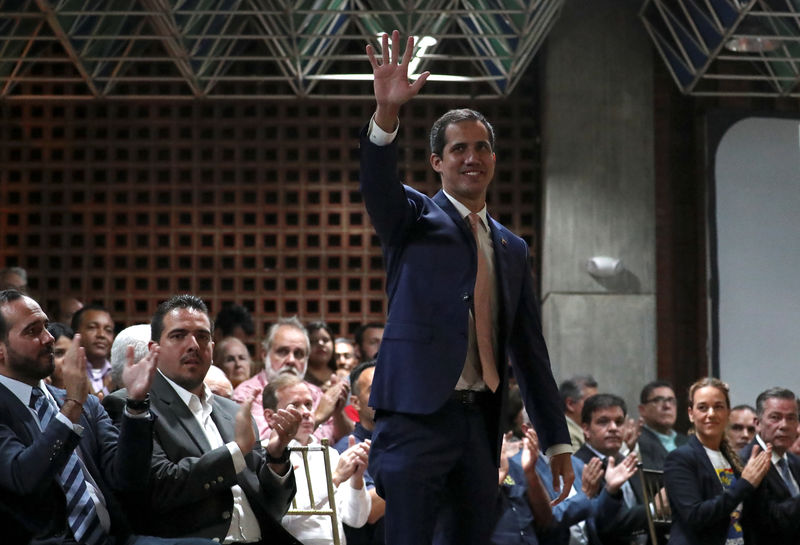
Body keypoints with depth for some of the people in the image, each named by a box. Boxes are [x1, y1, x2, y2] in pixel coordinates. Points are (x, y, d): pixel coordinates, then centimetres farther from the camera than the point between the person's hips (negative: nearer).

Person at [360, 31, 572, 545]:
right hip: (417, 416, -5)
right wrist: (387, 112, -35)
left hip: (480, 424, 5)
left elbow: (530, 349, 19)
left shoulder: (513, 248, 19)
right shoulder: (415, 218, 7)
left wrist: (557, 440, 17)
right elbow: (379, 184, -17)